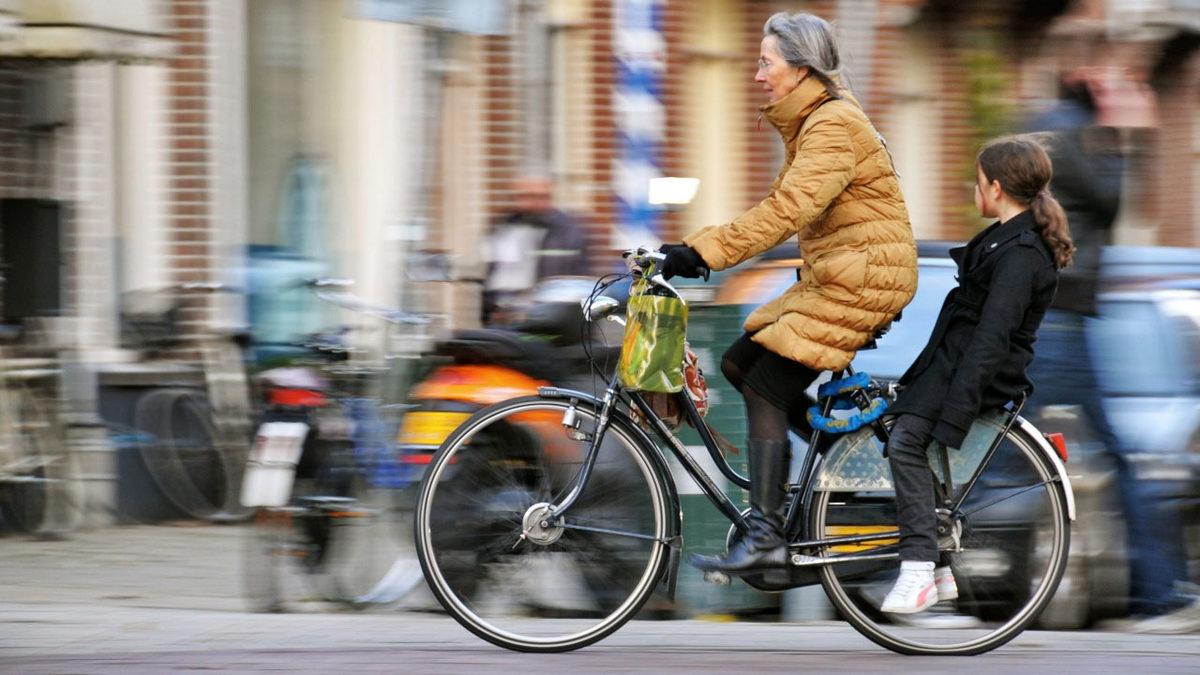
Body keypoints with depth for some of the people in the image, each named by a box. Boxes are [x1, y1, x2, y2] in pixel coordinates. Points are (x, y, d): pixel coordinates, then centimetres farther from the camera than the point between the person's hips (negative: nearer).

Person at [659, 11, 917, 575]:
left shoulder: (834, 126, -17)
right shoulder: (810, 125, 16)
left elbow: (788, 211, -28)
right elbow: (778, 207, 17)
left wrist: (703, 253, -30)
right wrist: (694, 248, 10)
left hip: (863, 280, -10)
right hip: (830, 279, 10)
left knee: (764, 387, -13)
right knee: (738, 364, 7)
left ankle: (764, 537, -15)